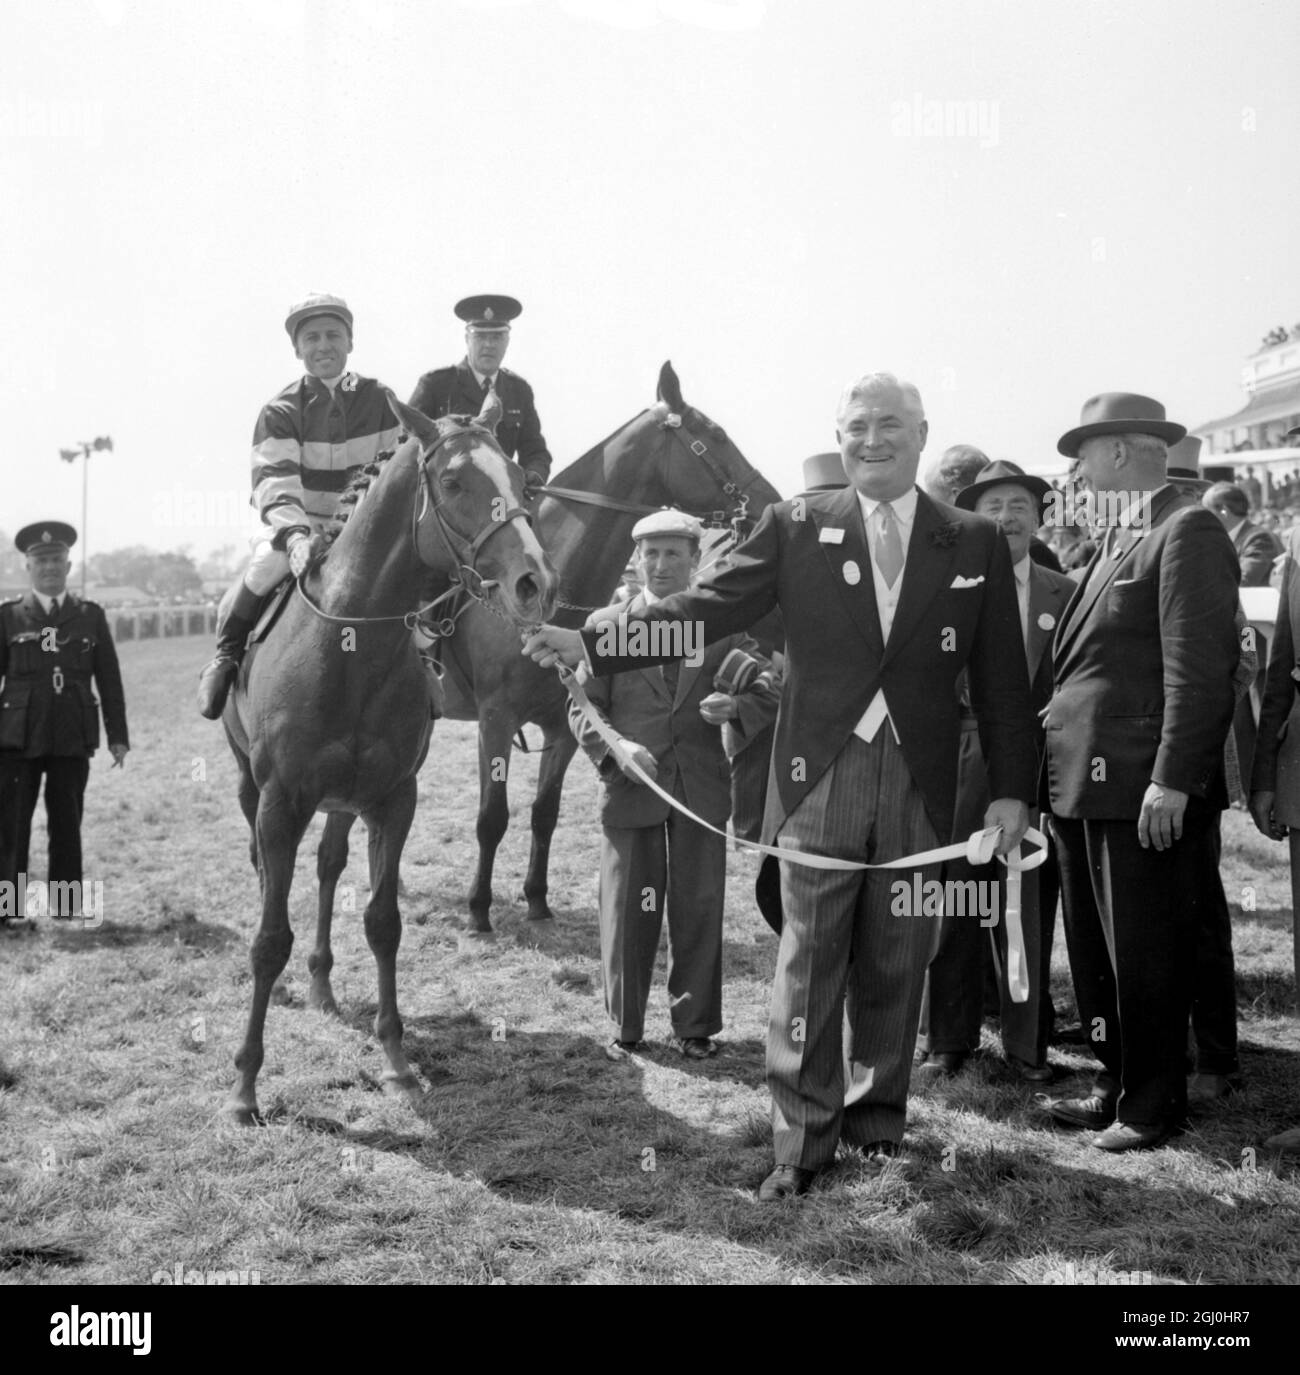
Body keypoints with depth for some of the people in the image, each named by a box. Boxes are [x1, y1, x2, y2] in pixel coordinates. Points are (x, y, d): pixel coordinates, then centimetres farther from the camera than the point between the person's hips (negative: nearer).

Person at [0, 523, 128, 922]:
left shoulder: (91, 616, 10)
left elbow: (109, 680, 9)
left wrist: (117, 735, 5)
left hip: (72, 739, 1)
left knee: (67, 823, 5)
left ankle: (66, 901, 14)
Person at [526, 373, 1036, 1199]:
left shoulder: (974, 544, 7)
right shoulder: (795, 528, 3)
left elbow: (1001, 678, 7)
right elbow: (707, 611, -5)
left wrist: (1012, 789, 2)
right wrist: (588, 643, -16)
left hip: (920, 787, 2)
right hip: (821, 780, -1)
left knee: (896, 965, 11)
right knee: (809, 964, 2)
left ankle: (878, 1117, 30)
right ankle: (804, 1138, 14)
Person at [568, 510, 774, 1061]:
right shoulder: (606, 624, 5)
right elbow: (583, 706, 3)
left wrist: (737, 704, -19)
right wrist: (615, 747, -15)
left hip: (702, 788, 1)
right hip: (631, 786, 0)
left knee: (700, 911, 7)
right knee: (627, 913, 6)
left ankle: (695, 1026, 20)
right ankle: (625, 1026, 20)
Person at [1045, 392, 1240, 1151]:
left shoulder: (1187, 531, -11)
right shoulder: (1118, 538, 17)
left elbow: (1201, 667, -18)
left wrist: (1171, 782, -22)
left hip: (1143, 789, -9)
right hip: (1085, 780, 9)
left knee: (1145, 955, 3)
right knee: (1097, 953, 17)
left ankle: (1153, 1104, 18)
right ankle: (1117, 1084, 32)